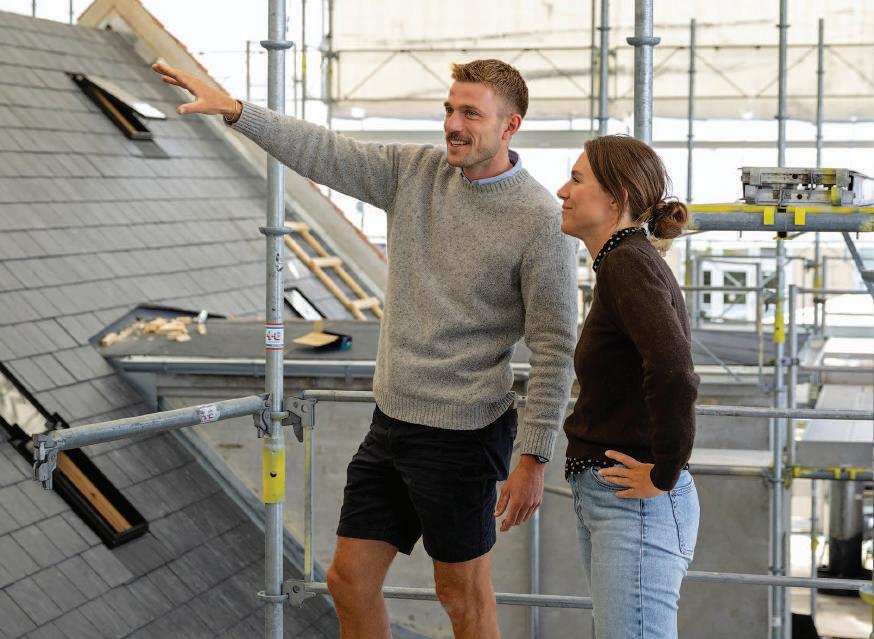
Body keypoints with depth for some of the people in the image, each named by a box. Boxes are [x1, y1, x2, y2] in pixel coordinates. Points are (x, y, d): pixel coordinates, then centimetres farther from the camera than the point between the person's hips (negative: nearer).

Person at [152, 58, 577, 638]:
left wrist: (534, 458, -14)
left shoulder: (542, 221, -14)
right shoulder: (414, 171, 4)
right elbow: (325, 153, 3)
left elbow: (555, 349, -13)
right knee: (350, 581, 12)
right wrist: (234, 110, -9)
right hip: (391, 421, 7)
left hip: (462, 434, -6)